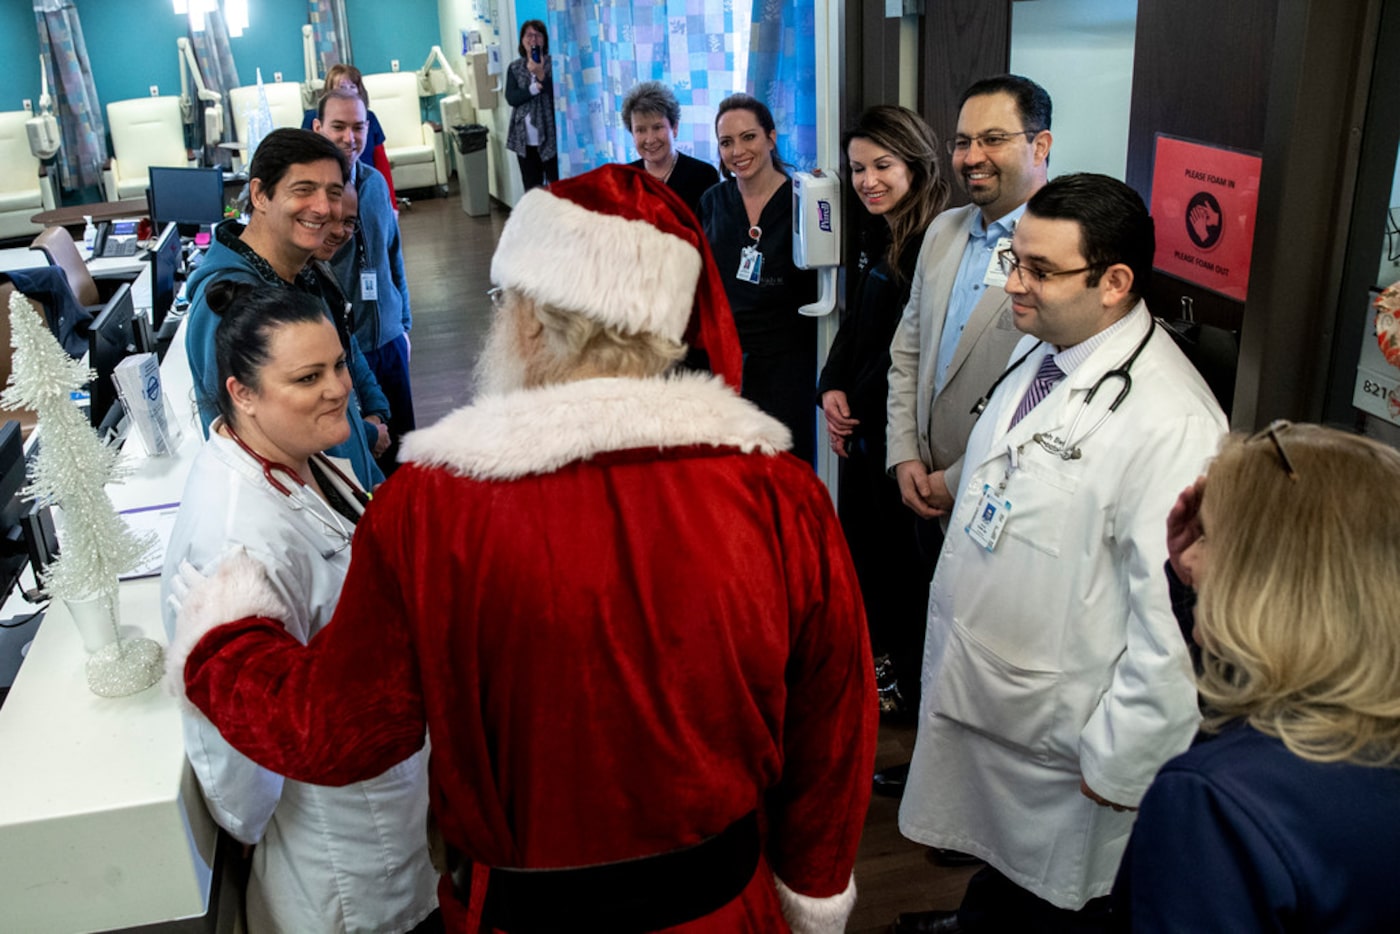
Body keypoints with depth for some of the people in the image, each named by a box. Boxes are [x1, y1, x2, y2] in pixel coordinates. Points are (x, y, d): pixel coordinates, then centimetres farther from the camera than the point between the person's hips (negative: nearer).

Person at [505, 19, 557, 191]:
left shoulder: (552, 63, 0)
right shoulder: (515, 67, 9)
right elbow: (511, 98, -4)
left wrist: (541, 75, -24)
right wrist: (534, 88, -17)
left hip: (550, 137, -3)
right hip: (525, 139, 3)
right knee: (531, 188, 7)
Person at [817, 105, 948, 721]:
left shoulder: (933, 243, -19)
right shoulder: (877, 236, 9)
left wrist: (858, 407, -11)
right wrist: (832, 389, 0)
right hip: (861, 425, 8)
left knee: (899, 553, 7)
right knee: (861, 540, 18)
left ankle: (907, 677, 27)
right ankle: (879, 653, 38)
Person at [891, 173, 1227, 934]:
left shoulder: (1170, 422, -29)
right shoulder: (1038, 351, 0)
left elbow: (1175, 616, -27)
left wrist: (1120, 763, -19)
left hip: (1062, 750, -7)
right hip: (978, 699, 7)